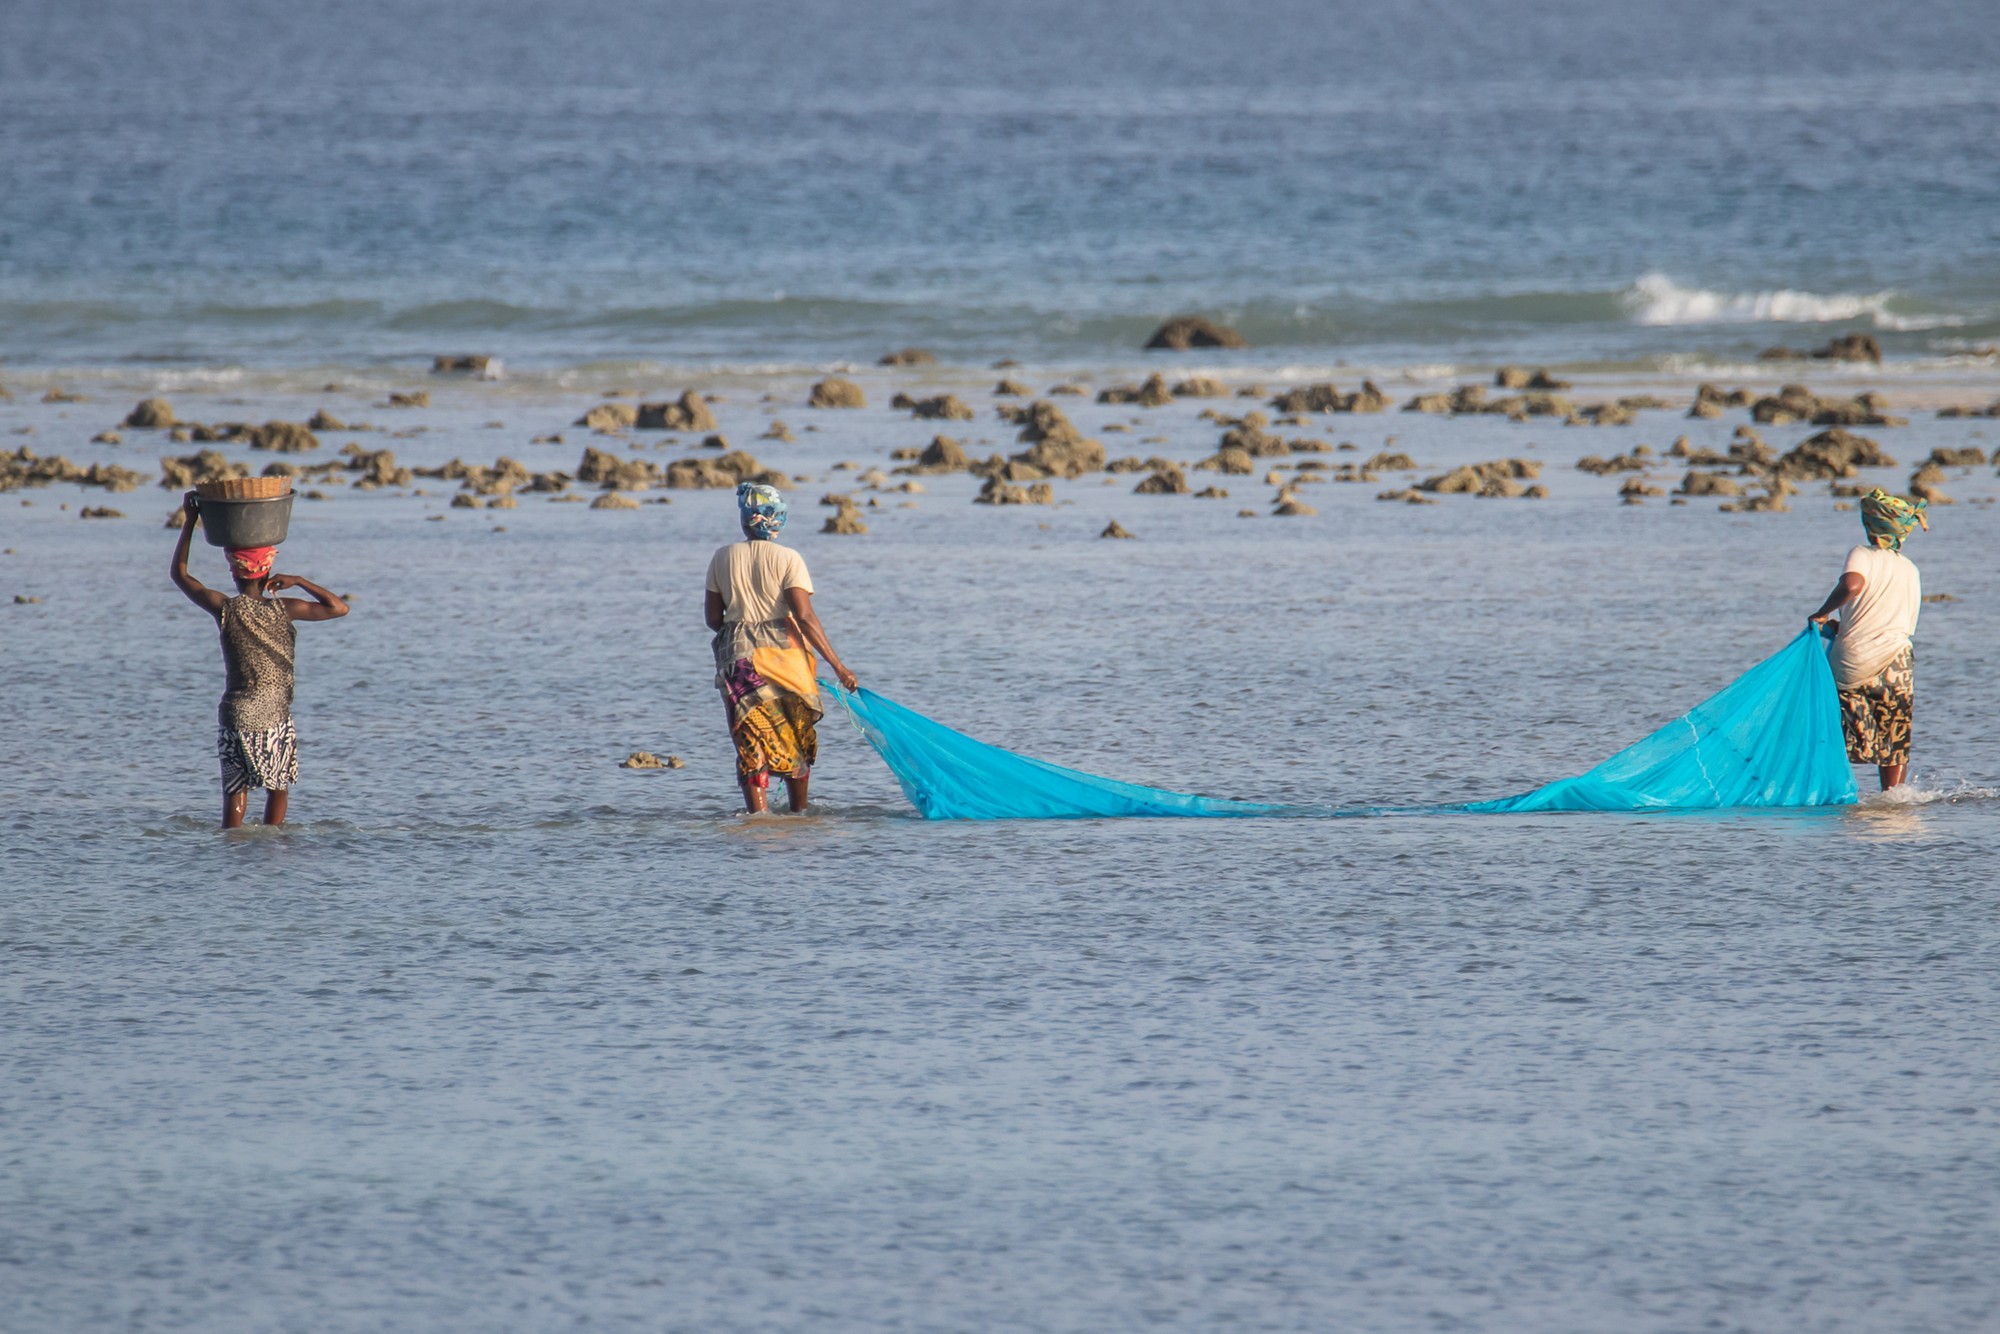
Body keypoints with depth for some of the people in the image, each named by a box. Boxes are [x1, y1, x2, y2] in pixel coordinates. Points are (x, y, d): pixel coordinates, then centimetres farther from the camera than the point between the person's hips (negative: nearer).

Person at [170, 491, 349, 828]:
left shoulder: (226, 610, -7)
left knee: (234, 794, 5)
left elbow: (179, 573, 5)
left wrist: (190, 521, 8)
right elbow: (339, 608, 0)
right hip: (275, 719, 0)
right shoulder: (282, 610, -7)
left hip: (235, 715, 0)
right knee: (278, 788, 17)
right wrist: (299, 581, -1)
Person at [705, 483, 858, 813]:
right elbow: (804, 616, -14)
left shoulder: (723, 559, 2)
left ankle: (757, 811, -14)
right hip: (784, 655, -1)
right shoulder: (788, 559, -7)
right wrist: (837, 665, -11)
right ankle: (799, 810, 28)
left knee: (752, 739, 0)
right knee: (797, 736, 17)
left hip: (737, 654, 1)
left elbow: (713, 618, 6)